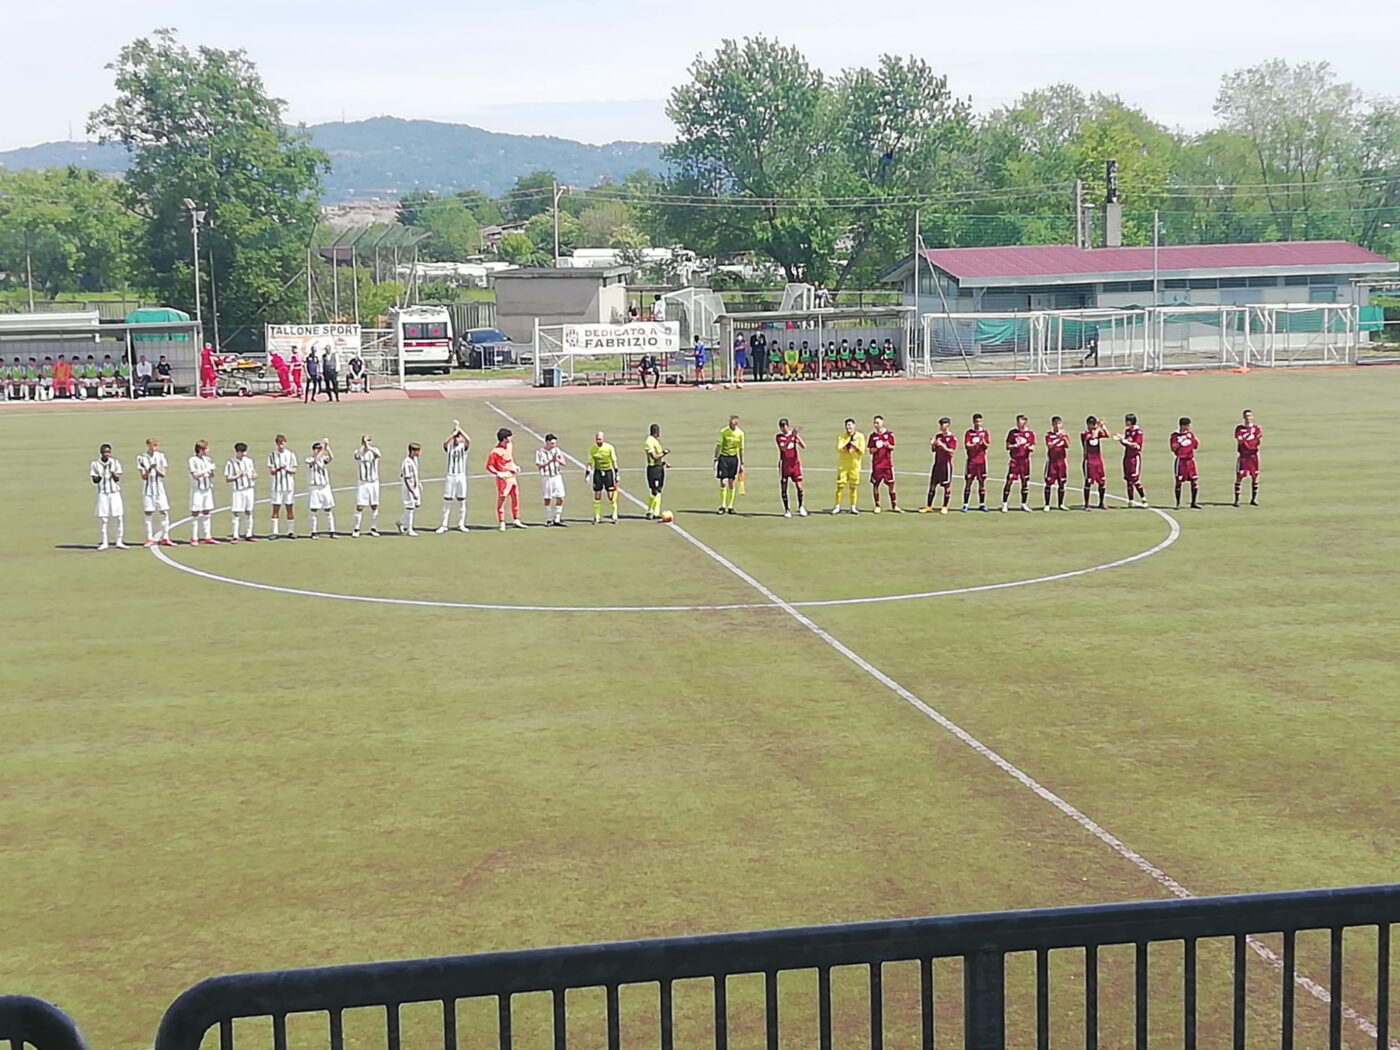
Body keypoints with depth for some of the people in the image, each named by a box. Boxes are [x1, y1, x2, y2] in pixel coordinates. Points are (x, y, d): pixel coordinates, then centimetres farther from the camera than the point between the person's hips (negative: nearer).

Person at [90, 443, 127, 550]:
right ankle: (104, 543, 9)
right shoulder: (95, 464, 0)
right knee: (103, 519, 1)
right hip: (102, 493, -1)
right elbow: (94, 480, 1)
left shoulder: (115, 463, 2)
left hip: (115, 492, 1)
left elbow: (117, 479, -2)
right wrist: (98, 478, -22)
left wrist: (112, 471, -21)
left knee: (120, 517, -4)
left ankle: (119, 542, 5)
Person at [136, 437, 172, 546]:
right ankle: (150, 539, 6)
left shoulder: (161, 456, 4)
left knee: (164, 513, -1)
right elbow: (143, 476, -6)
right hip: (147, 489, -2)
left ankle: (165, 538, 5)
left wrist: (156, 469, -18)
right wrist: (149, 469, -24)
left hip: (159, 488, 2)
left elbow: (163, 474, 1)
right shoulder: (141, 457, -2)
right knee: (148, 514, 1)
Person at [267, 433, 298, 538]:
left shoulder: (291, 454, 5)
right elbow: (271, 472, -4)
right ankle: (275, 532, 1)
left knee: (290, 508, 4)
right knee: (276, 509, -2)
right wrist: (279, 469, -25)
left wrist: (287, 469, -18)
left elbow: (294, 471, 4)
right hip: (277, 486, -1)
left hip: (289, 485, 1)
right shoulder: (272, 455, 2)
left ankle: (291, 531, 10)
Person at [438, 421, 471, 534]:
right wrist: (453, 432, -28)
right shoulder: (448, 447, 1)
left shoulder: (463, 446, 1)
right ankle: (444, 525, 5)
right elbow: (445, 443, -23)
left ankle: (461, 525, 16)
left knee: (461, 501, 6)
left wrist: (459, 428, -21)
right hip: (450, 476, -1)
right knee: (447, 501, 0)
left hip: (461, 476, 1)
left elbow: (468, 440, -21)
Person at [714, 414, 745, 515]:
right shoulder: (723, 432, -7)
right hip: (723, 457, -2)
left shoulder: (740, 433, 1)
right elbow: (718, 446, -3)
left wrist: (742, 464, 9)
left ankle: (730, 506, 10)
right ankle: (722, 506, 3)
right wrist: (716, 460, -7)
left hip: (734, 458, 2)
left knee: (732, 483, 3)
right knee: (723, 483, -5)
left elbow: (741, 449, 8)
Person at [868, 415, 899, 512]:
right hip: (876, 464, 1)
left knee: (891, 485, 1)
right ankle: (877, 506, 10)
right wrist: (877, 448, -17)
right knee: (875, 485, 0)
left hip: (888, 464, 0)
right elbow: (870, 450, 3)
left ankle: (894, 506, 7)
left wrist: (888, 446, -18)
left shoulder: (889, 434, 3)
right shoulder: (873, 436, 5)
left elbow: (892, 448, 4)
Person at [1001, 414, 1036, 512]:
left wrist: (1030, 448, -17)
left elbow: (1033, 448, 6)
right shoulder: (1012, 432, 3)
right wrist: (1015, 446, -16)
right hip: (1014, 460, -2)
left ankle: (1023, 504, 19)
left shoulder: (1030, 433, 6)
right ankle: (1004, 505, -1)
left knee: (1025, 482, 7)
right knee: (1009, 482, -6)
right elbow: (1007, 447, 3)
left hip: (1025, 460, 2)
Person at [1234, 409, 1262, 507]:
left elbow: (1258, 442, -4)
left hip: (1253, 454, 2)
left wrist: (1259, 438, -27)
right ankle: (1236, 500, -2)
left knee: (1255, 477, 3)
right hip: (1242, 455, -2)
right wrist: (1244, 438, -31)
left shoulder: (1256, 428, 5)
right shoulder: (1239, 428, 3)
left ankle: (1253, 499, 14)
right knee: (1239, 477, -6)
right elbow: (1239, 441, -11)